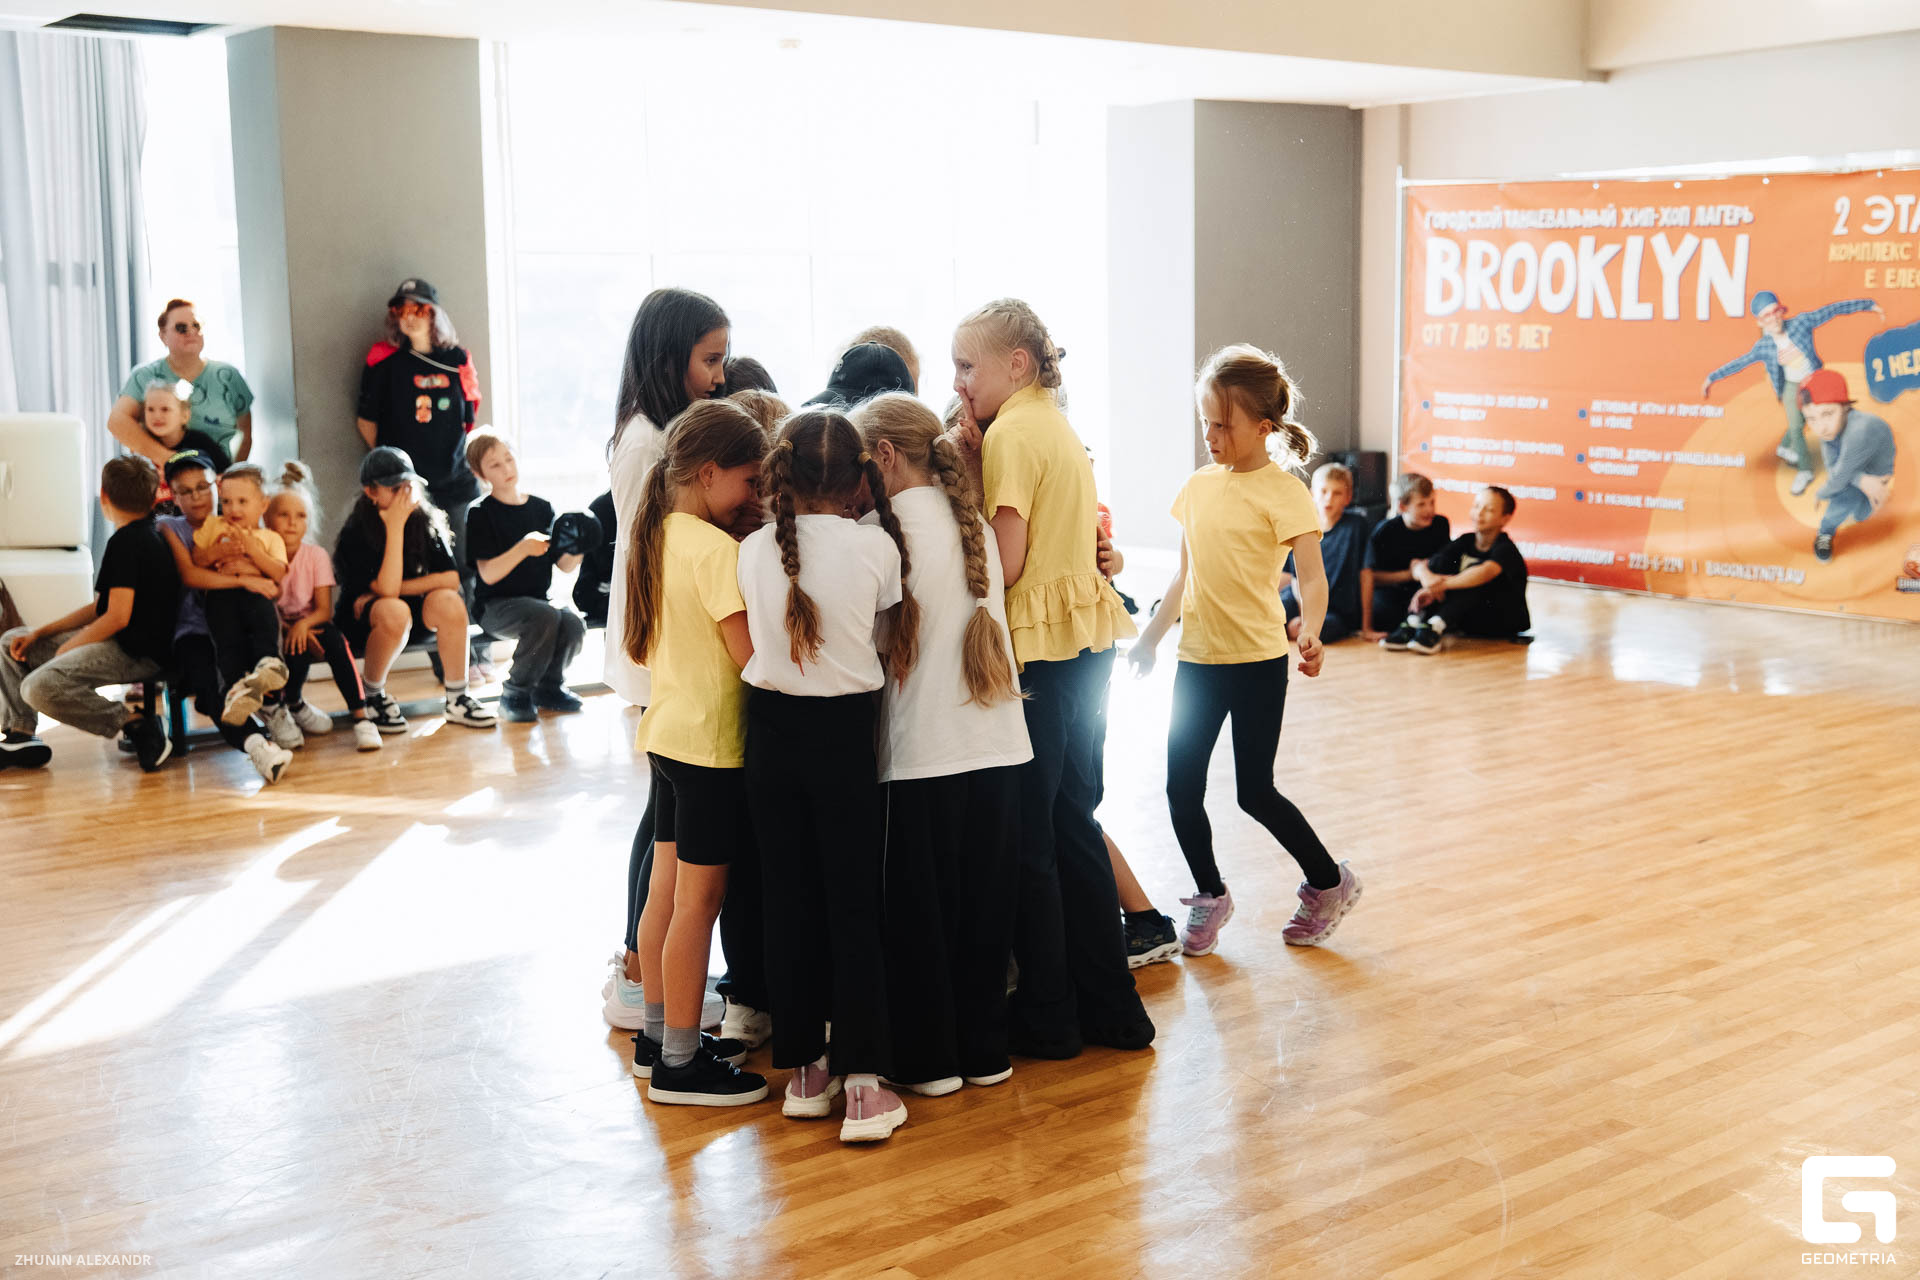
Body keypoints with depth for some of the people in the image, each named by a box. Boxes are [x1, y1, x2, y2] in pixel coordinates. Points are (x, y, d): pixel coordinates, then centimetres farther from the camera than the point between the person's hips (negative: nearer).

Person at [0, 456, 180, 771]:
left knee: (40, 687, -30)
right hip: (123, 644, 11)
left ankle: (135, 723, -20)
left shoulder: (126, 542, -15)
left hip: (136, 652, -11)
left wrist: (68, 647, -7)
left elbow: (118, 616, -21)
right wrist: (39, 634, 10)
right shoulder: (145, 536, 17)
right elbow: (100, 607, 18)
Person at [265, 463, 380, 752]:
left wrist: (304, 624, -29)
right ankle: (293, 706, -2)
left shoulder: (316, 555, -3)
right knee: (298, 650, -34)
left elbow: (324, 609, -8)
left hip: (311, 624, 1)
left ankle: (361, 717, -33)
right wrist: (291, 630, -24)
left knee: (334, 640, -33)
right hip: (277, 630, -1)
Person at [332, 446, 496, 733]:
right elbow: (387, 589, -30)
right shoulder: (354, 534, -19)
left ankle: (457, 698, -13)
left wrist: (397, 588, -22)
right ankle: (373, 697, -12)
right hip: (360, 622, -4)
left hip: (415, 612, 4)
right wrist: (395, 527, -29)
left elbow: (451, 578, -14)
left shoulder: (425, 521, -7)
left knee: (448, 601, -26)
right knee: (394, 611, -37)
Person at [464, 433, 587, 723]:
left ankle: (548, 686, 2)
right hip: (496, 606, -4)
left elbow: (564, 566, 7)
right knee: (546, 616, -33)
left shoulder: (542, 508, 9)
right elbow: (488, 574, -14)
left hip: (536, 599, 4)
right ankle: (515, 693, -13)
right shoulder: (481, 513, -3)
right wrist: (523, 548, -29)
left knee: (573, 623, -27)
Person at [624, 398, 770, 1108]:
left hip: (667, 730, 9)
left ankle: (658, 1035, 27)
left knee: (666, 891, 16)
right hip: (711, 739, -9)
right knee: (699, 901, -2)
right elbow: (751, 653, -21)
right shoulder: (716, 549, -18)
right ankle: (680, 1063, 6)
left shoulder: (656, 536, 9)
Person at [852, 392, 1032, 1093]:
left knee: (919, 908, 6)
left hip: (923, 747, -6)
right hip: (997, 742, 6)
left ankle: (930, 1058, 14)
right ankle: (984, 1048, 21)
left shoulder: (886, 526, -9)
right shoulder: (974, 521, 10)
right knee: (984, 899, 13)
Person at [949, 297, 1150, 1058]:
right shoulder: (1057, 427, 15)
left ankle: (1048, 1016, 12)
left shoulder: (1012, 433, -13)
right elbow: (1051, 538, 11)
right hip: (1087, 638, 9)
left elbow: (1004, 562, -18)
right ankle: (1109, 1004, 22)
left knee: (1028, 836, 2)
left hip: (1042, 648, -9)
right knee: (1074, 824, 15)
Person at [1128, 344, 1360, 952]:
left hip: (1258, 661, -6)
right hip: (1198, 658, 6)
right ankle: (1209, 895, 26)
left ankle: (1329, 882, 23)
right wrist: (1152, 636, 19)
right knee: (1181, 787, 5)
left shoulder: (1283, 493, -11)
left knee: (1254, 791, 0)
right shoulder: (1198, 486, 7)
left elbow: (1311, 576, -20)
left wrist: (1310, 631, -37)